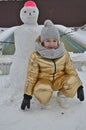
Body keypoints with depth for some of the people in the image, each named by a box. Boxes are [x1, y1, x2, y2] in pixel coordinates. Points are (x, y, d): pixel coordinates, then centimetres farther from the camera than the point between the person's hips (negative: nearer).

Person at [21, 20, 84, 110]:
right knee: (43, 95, -36)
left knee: (72, 82, -28)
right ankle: (44, 95, 2)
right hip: (43, 82, -3)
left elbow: (71, 71, 0)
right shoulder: (36, 56, -15)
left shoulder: (64, 54, -8)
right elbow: (31, 76, -12)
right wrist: (27, 95, -12)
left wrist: (79, 87, -5)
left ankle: (62, 94, 4)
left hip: (59, 80, 3)